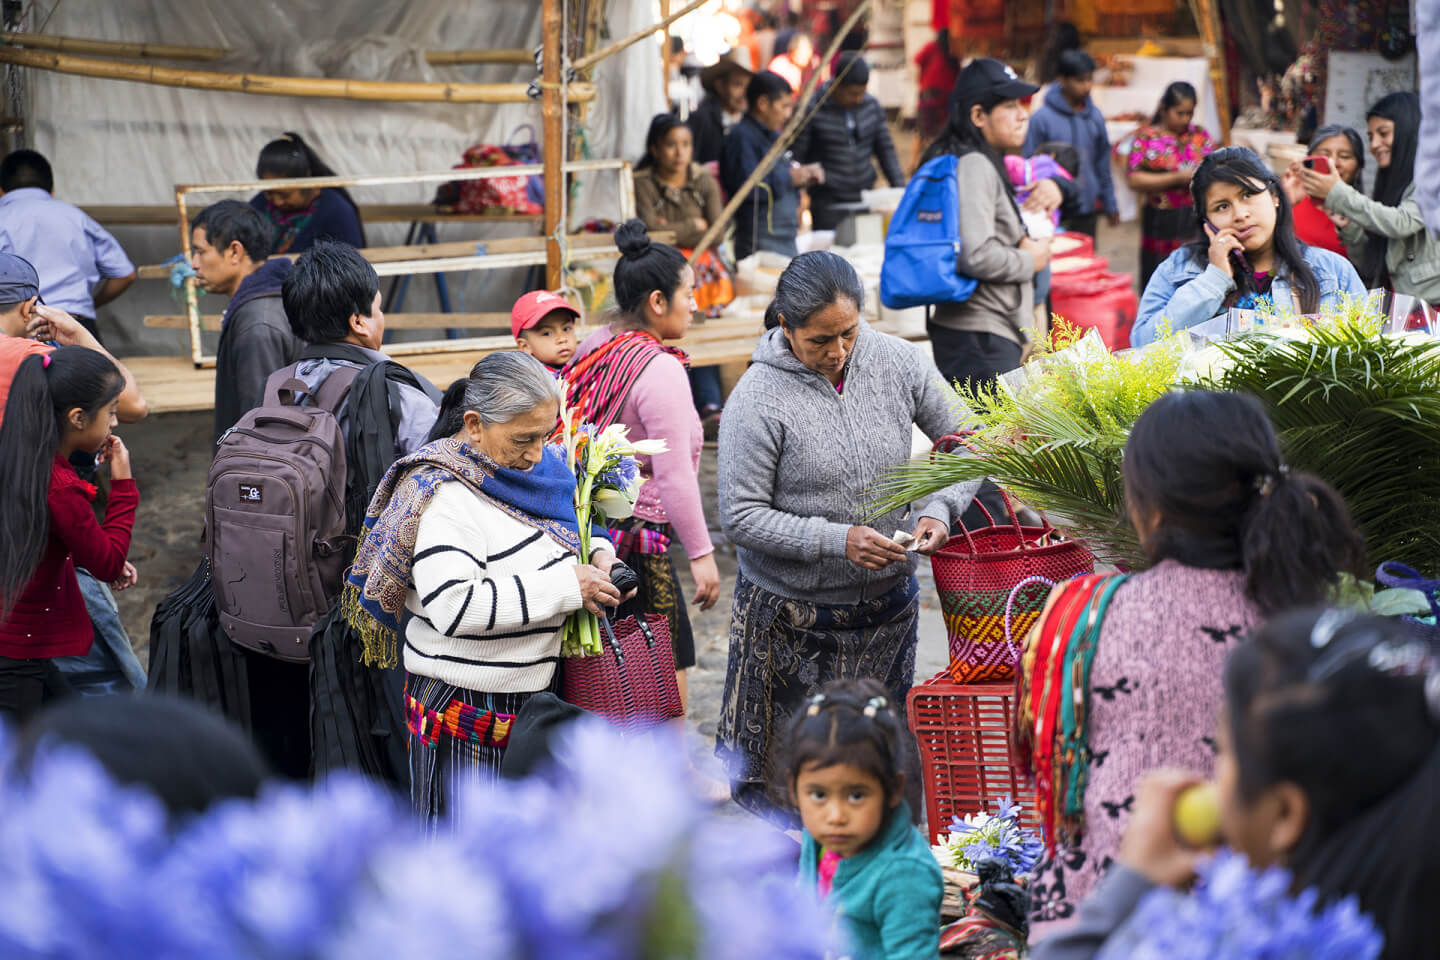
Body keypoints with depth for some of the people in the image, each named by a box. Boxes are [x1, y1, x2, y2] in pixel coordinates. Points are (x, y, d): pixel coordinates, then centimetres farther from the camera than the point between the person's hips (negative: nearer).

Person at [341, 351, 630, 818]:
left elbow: (570, 514, 26)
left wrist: (596, 553, 2)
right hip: (465, 707, -8)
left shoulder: (528, 464, 5)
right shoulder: (448, 495, -20)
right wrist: (567, 587, -25)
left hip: (527, 692, 8)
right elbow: (454, 607, -30)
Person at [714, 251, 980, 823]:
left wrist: (940, 510, -13)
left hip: (888, 602, 4)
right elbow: (740, 518, -16)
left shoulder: (897, 362, -5)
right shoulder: (757, 400, -17)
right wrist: (838, 541, -24)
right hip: (790, 618, -4)